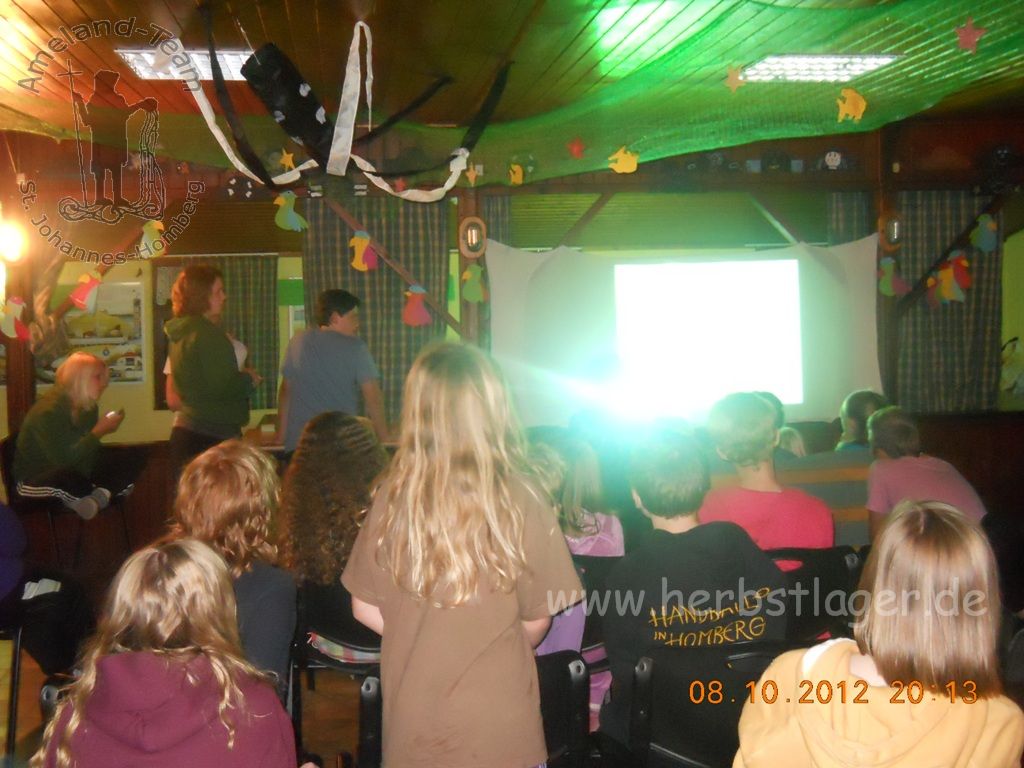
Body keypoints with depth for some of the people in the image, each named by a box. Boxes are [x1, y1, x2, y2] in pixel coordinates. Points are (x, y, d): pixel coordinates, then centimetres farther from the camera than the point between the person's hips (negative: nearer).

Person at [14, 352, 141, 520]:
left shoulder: (88, 406, 0)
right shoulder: (48, 411, -25)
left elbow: (85, 449, 8)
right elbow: (62, 459, -33)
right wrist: (99, 431, -29)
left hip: (75, 470, 8)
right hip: (35, 480, -8)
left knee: (134, 459, -6)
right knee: (68, 477, -44)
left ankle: (100, 496, -26)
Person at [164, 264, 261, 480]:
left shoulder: (180, 334, 15)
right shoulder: (207, 334, -13)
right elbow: (222, 386, -19)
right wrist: (249, 378, 1)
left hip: (184, 431, 10)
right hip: (212, 436, -10)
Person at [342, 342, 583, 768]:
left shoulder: (393, 496, -13)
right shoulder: (520, 502, -17)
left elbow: (366, 608, -2)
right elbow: (535, 622, -6)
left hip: (411, 725, 2)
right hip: (498, 728, -2)